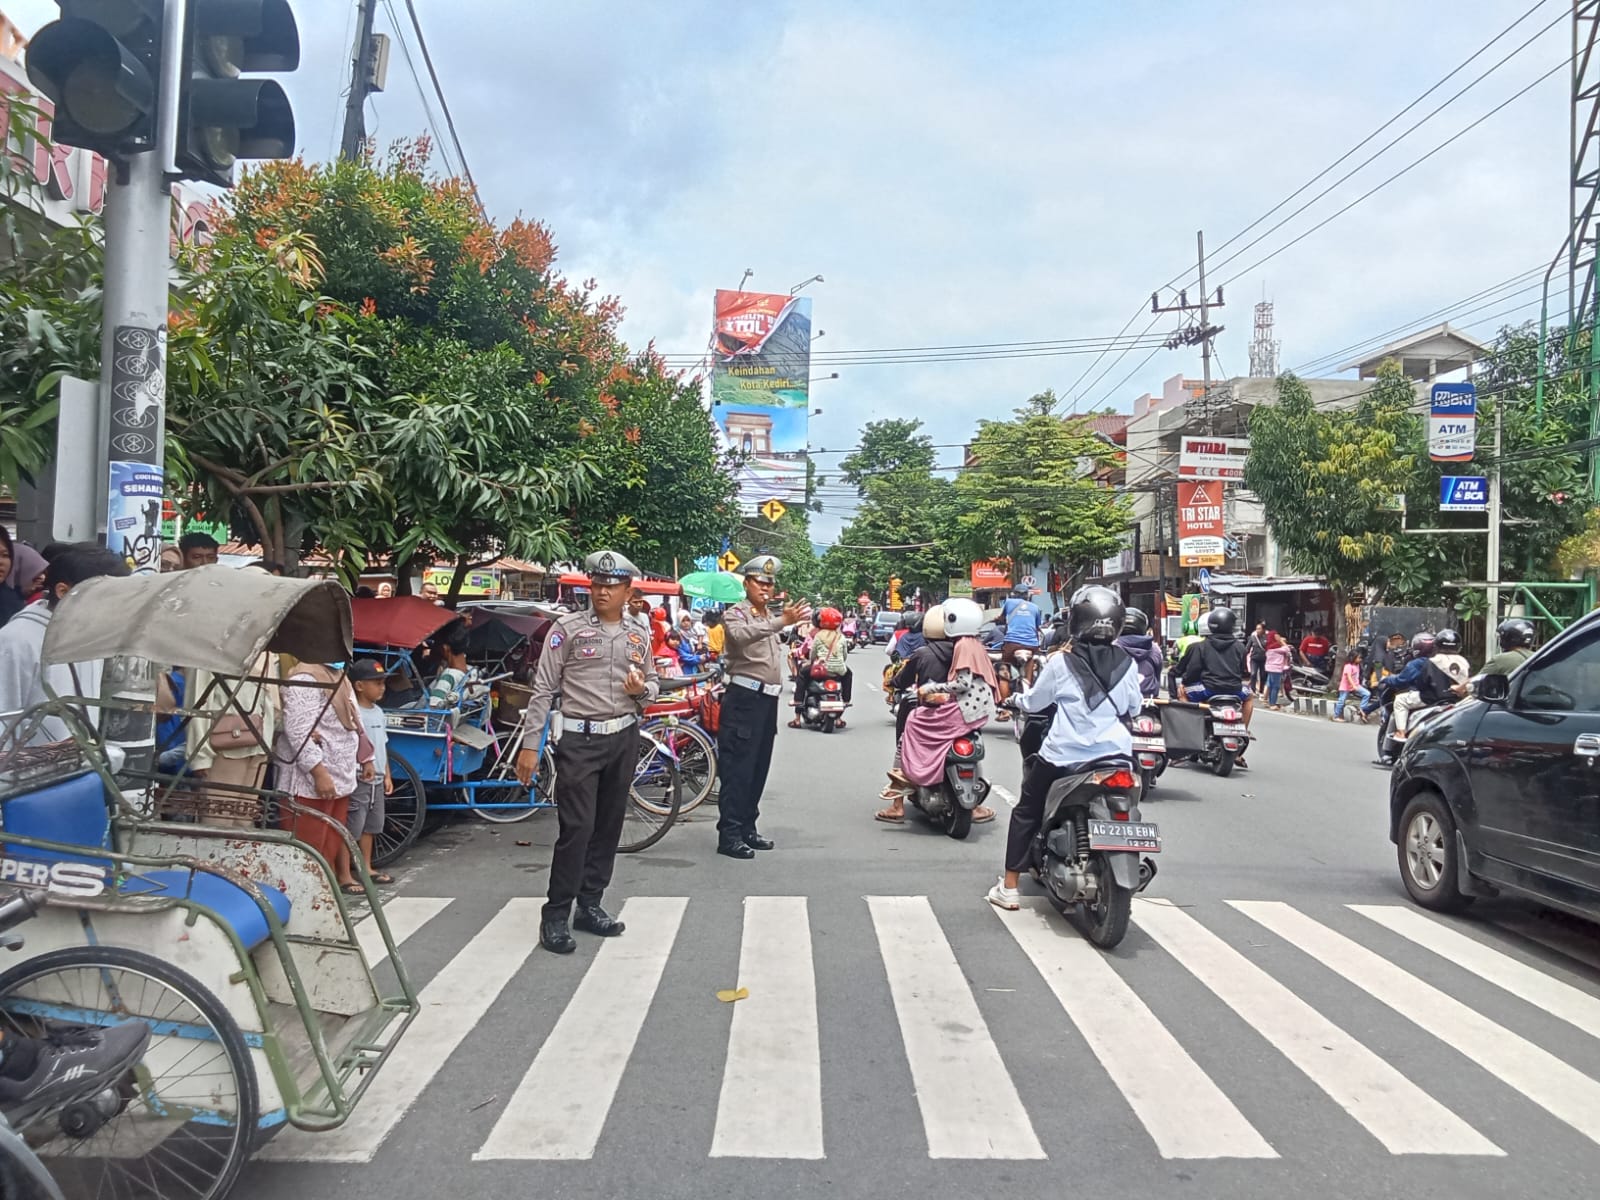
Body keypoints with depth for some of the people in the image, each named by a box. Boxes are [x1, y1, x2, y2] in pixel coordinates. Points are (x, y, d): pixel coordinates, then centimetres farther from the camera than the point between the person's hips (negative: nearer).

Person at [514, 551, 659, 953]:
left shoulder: (638, 636, 9)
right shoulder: (567, 628, -5)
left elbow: (653, 685, 19)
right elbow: (543, 689, -5)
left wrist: (642, 689, -6)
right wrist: (530, 745, -10)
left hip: (623, 738, 5)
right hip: (580, 739, -5)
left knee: (608, 826, 10)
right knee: (577, 827, -9)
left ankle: (590, 905, 22)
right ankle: (556, 916, 2)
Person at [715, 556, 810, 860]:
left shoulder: (770, 617, 19)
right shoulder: (735, 614, -6)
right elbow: (741, 635, -31)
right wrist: (781, 622, -41)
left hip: (768, 699, 8)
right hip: (744, 699, -8)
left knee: (759, 768, 12)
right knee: (738, 768, -9)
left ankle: (747, 828, 20)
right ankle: (729, 834, -7)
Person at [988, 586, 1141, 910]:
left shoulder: (1061, 663, -8)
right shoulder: (1126, 664, -1)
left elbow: (1032, 702, 4)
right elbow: (1135, 707, 12)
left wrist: (1019, 698, 26)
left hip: (1064, 755, -2)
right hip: (1116, 754, 3)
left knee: (1026, 812, 16)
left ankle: (1009, 888, 17)